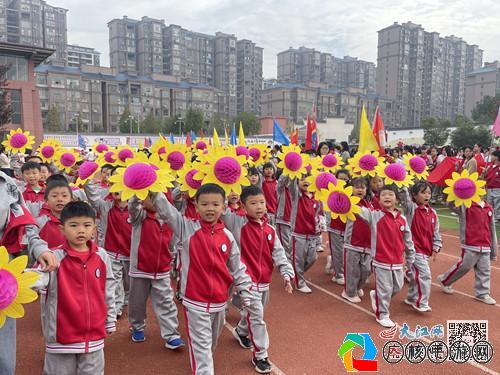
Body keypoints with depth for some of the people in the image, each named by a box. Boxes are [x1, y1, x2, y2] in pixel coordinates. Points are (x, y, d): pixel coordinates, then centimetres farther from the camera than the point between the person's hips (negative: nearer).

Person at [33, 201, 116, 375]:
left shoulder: (102, 256, -2)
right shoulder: (54, 257, -11)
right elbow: (37, 280, -29)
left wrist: (110, 322, 11)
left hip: (94, 334, 3)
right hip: (61, 336, -2)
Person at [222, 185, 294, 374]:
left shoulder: (270, 230, 2)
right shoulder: (238, 223, -10)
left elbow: (278, 253, 1)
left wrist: (286, 273, -8)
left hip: (264, 281, 6)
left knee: (252, 313, 23)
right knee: (256, 316, -4)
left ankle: (241, 331, 53)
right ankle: (260, 355, 13)